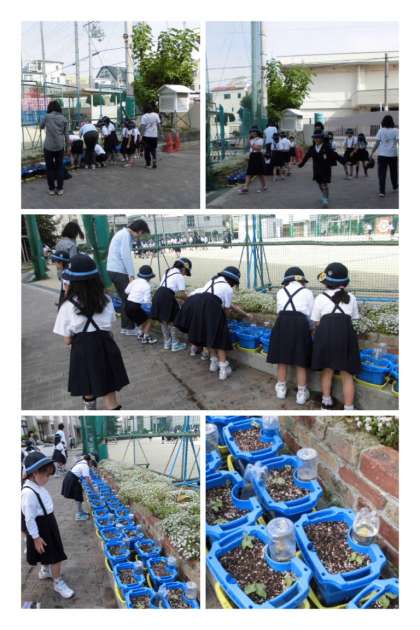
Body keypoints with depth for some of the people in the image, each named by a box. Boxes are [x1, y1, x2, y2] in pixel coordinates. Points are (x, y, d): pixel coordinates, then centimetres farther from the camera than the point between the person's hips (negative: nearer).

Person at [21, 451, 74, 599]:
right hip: (41, 528, -9)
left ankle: (45, 571, 52)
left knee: (49, 554, 29)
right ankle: (58, 583, 18)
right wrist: (36, 537, -21)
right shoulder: (29, 493, -31)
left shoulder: (39, 486, -1)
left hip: (48, 524, 9)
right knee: (56, 556, 1)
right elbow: (29, 518, -26)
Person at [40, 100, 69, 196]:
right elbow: (66, 134, 3)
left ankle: (51, 189, 11)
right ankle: (59, 189, 10)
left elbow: (41, 126, 12)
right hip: (60, 146, 2)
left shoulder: (47, 116, -4)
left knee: (50, 168, 8)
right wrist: (67, 145, 13)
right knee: (59, 167, 9)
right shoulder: (63, 118, 1)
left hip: (49, 146, -2)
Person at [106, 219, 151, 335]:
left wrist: (129, 274, 8)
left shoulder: (123, 234, 19)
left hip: (113, 270, 10)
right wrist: (131, 275, -19)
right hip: (119, 271, -10)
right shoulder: (126, 235, -12)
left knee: (125, 299, 15)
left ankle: (124, 327, 20)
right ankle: (130, 328, 1)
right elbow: (126, 256, -19)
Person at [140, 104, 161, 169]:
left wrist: (141, 134, -11)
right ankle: (154, 159, -8)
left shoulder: (144, 116, -7)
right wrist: (159, 132, 13)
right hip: (154, 135, 3)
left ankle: (148, 164, 8)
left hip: (146, 135, -3)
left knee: (147, 150, 5)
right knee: (153, 149, 14)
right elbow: (159, 125, 4)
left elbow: (142, 126, -13)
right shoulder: (156, 115, 2)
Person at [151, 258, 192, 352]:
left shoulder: (168, 271, 23)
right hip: (166, 298, -7)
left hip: (158, 295, 8)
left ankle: (167, 342, 30)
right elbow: (182, 294, -4)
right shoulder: (180, 276, 0)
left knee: (163, 320, 18)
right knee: (172, 321, 7)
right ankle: (175, 344, 15)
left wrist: (174, 295, 29)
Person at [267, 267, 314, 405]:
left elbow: (279, 311, 15)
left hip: (282, 323, 2)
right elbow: (311, 315, 11)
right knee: (301, 361, 7)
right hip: (300, 324, -2)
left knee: (282, 359, 13)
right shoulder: (307, 292, 10)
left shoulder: (281, 292, 15)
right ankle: (301, 393, 13)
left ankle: (281, 389, 27)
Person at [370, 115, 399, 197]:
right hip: (393, 154, 1)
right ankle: (395, 186, 42)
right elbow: (399, 142, -11)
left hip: (382, 155, -1)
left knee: (382, 173, -1)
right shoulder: (396, 131, -1)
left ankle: (382, 191, -11)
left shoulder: (381, 131, 0)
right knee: (393, 172, 21)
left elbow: (377, 144, -3)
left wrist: (372, 153, 4)